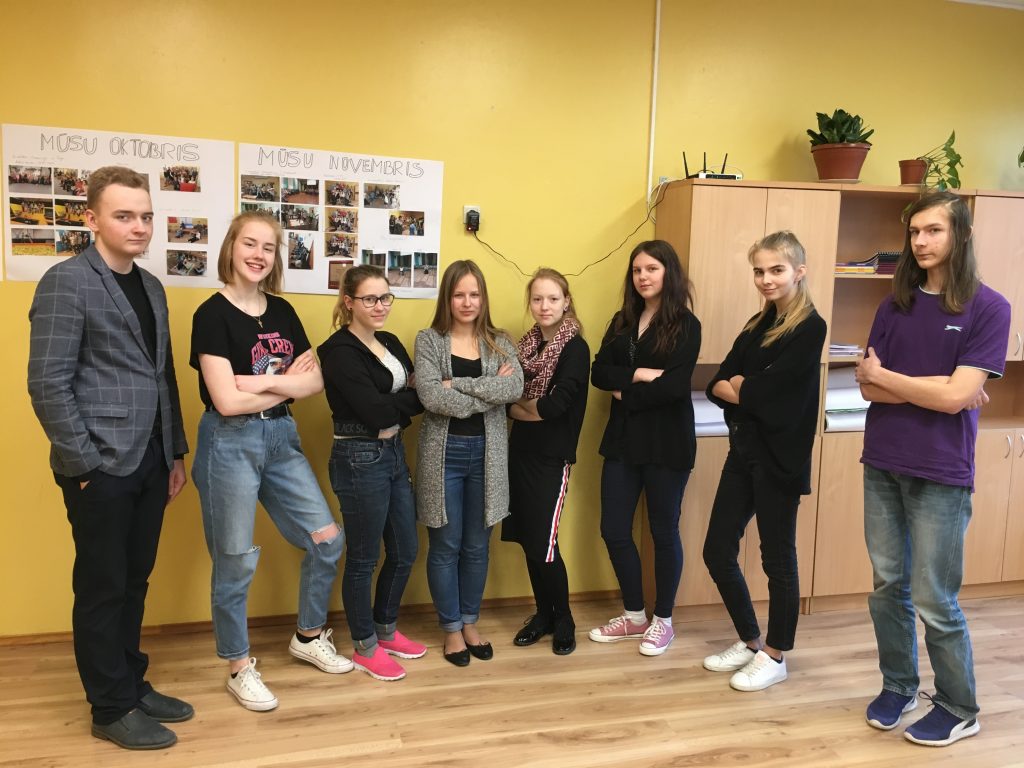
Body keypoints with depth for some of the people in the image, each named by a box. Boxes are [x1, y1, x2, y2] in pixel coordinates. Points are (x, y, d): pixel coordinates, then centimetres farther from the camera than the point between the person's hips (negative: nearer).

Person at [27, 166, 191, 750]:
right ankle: (112, 709, 22)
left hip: (148, 464, 7)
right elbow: (48, 384, -14)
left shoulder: (151, 287, 12)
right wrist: (84, 464, -14)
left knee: (135, 582, 16)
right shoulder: (67, 282, -10)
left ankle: (133, 685, 32)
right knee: (102, 589, 7)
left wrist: (175, 453, 14)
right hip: (102, 468, -6)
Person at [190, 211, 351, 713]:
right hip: (230, 444, -6)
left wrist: (261, 382, -13)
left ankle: (308, 637, 30)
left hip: (281, 438, 6)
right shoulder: (213, 313, -11)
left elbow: (315, 382, 2)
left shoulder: (282, 312, 8)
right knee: (236, 562, 5)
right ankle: (239, 669, 24)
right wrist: (288, 381, -7)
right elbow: (226, 401, -18)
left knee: (327, 539, 7)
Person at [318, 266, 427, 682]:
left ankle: (386, 630, 37)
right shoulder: (340, 351, -14)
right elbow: (374, 411, -22)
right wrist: (421, 396, -12)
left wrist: (420, 386, -18)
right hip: (359, 460, -8)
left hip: (394, 453, 8)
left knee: (405, 551, 16)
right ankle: (365, 647, 25)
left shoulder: (390, 343, 11)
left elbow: (419, 388, 3)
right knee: (363, 558, 6)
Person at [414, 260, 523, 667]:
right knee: (445, 546, 7)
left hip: (487, 453, 2)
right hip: (444, 453, -2)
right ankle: (451, 627, 24)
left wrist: (457, 383, -17)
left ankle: (470, 622, 30)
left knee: (477, 546, 12)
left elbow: (515, 388, -13)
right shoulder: (429, 340, -2)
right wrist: (489, 393, -14)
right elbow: (430, 396, -16)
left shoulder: (500, 342, 5)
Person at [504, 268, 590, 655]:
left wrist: (521, 402, -4)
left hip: (551, 457, -6)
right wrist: (537, 409, -13)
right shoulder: (527, 344, 9)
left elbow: (556, 406, -20)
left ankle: (564, 620, 19)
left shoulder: (575, 348, -11)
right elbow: (508, 402, 5)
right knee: (527, 540, 10)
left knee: (544, 545, -3)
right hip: (520, 451, 6)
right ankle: (543, 613, 28)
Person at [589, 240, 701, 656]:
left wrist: (625, 392, -9)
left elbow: (674, 386, -18)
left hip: (666, 441, -5)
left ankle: (662, 620, 26)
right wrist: (639, 374, -16)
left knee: (663, 530, 8)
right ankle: (634, 615, 27)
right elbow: (599, 373, -2)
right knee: (614, 530, 7)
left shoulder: (685, 325, -6)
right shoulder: (622, 321, 10)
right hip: (623, 438, 5)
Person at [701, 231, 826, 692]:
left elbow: (769, 391, -20)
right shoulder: (758, 324, 12)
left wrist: (740, 387, -2)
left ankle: (775, 657, 24)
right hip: (743, 451, 8)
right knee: (717, 552, 10)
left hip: (779, 457, -8)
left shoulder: (809, 328, -11)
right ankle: (749, 642, 30)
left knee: (777, 558, 6)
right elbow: (717, 384, 4)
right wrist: (742, 389, -15)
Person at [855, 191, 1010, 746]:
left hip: (940, 473, -4)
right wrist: (935, 388, -11)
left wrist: (884, 375, -6)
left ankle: (959, 710, 26)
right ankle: (898, 687, 32)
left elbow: (956, 396, -16)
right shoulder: (895, 305, 6)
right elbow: (869, 389, -1)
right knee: (888, 588, 13)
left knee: (934, 601, 4)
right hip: (883, 465, 4)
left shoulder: (988, 308, -7)